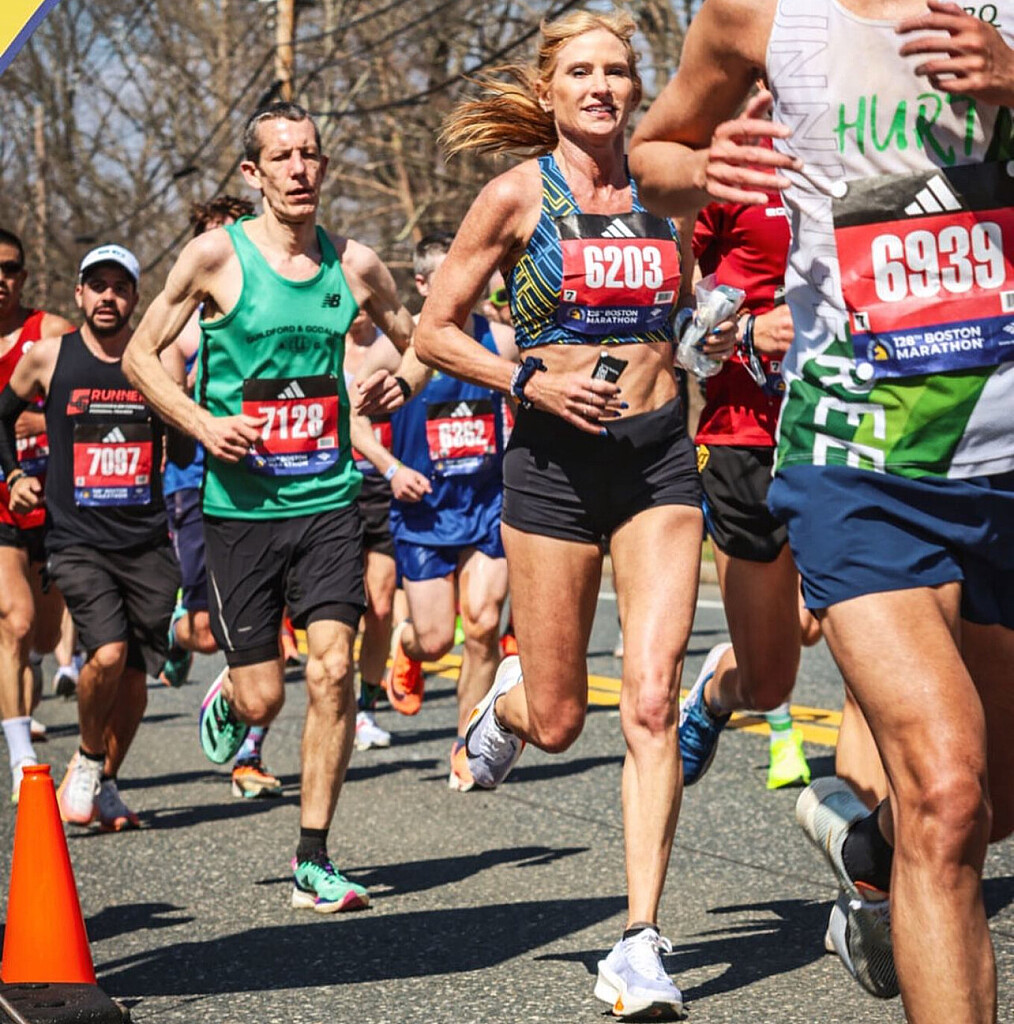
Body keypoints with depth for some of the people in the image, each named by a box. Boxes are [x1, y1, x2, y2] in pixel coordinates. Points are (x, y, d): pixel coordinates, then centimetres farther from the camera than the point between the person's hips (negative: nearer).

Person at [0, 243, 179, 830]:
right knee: (108, 653, -22)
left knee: (136, 673, 2)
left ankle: (107, 783, 25)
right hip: (76, 539, -2)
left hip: (147, 540, 2)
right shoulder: (48, 357, 3)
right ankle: (87, 762, 4)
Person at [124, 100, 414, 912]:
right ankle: (226, 704, 39)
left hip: (328, 501, 2)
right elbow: (141, 354, 2)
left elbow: (416, 340, 21)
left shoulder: (354, 264, 4)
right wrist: (201, 423, -13)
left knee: (334, 670, -11)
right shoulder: (217, 255, -4)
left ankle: (313, 861, 0)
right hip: (241, 505, -2)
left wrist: (397, 378, -2)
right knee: (262, 697, 0)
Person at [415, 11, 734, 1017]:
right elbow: (435, 331, 0)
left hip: (659, 456, 2)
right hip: (555, 460, -2)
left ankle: (640, 942, -6)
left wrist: (718, 339, 1)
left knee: (651, 701, -10)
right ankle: (505, 701, 43)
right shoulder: (519, 194, -2)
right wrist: (531, 379, -14)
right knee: (558, 721, 4)